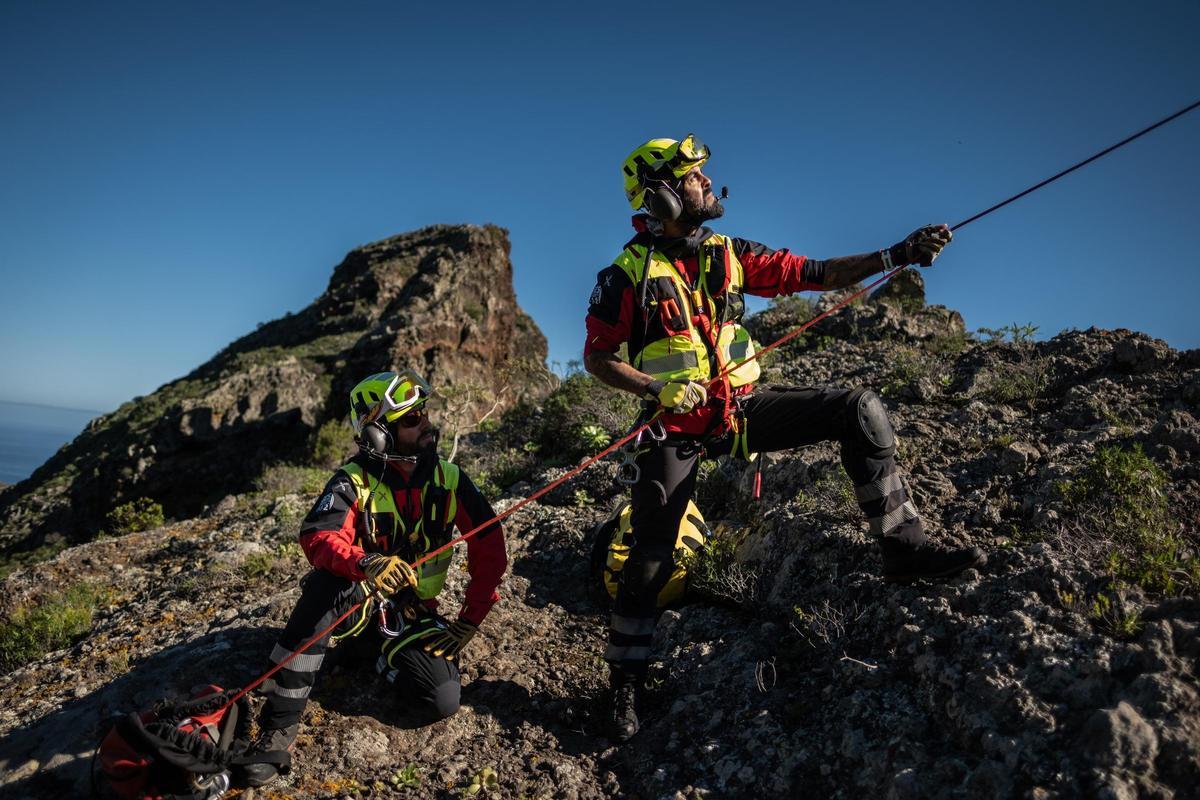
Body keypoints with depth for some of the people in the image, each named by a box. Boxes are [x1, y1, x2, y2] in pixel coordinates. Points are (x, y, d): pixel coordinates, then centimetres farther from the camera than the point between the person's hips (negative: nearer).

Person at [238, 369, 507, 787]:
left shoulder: (448, 478, -8)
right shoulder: (355, 480, -14)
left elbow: (489, 545, -6)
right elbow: (317, 536, -31)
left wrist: (471, 618, -11)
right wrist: (366, 563, -52)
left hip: (416, 607, 2)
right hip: (359, 596, -1)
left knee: (441, 704, -18)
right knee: (326, 582, -37)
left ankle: (391, 656, 16)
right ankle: (280, 723, -26)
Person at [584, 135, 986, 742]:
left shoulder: (730, 255, 4)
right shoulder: (627, 274, -8)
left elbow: (815, 274, 1)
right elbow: (596, 357, -5)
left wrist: (896, 255, -9)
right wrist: (657, 389, -20)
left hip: (741, 409, 4)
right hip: (678, 427, -4)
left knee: (858, 409, -11)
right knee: (651, 559, -2)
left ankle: (903, 547, -4)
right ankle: (625, 682, 20)